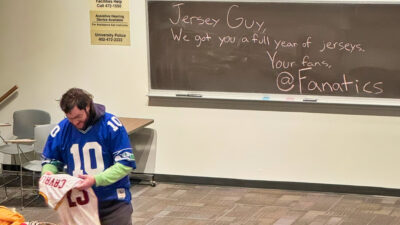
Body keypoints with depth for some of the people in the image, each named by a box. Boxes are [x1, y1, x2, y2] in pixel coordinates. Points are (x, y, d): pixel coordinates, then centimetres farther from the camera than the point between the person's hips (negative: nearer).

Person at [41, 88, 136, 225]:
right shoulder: (61, 130, -1)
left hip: (113, 202, -3)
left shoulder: (110, 125, -12)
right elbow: (51, 160, 14)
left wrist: (96, 180, -25)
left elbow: (126, 163, -13)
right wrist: (48, 173, -11)